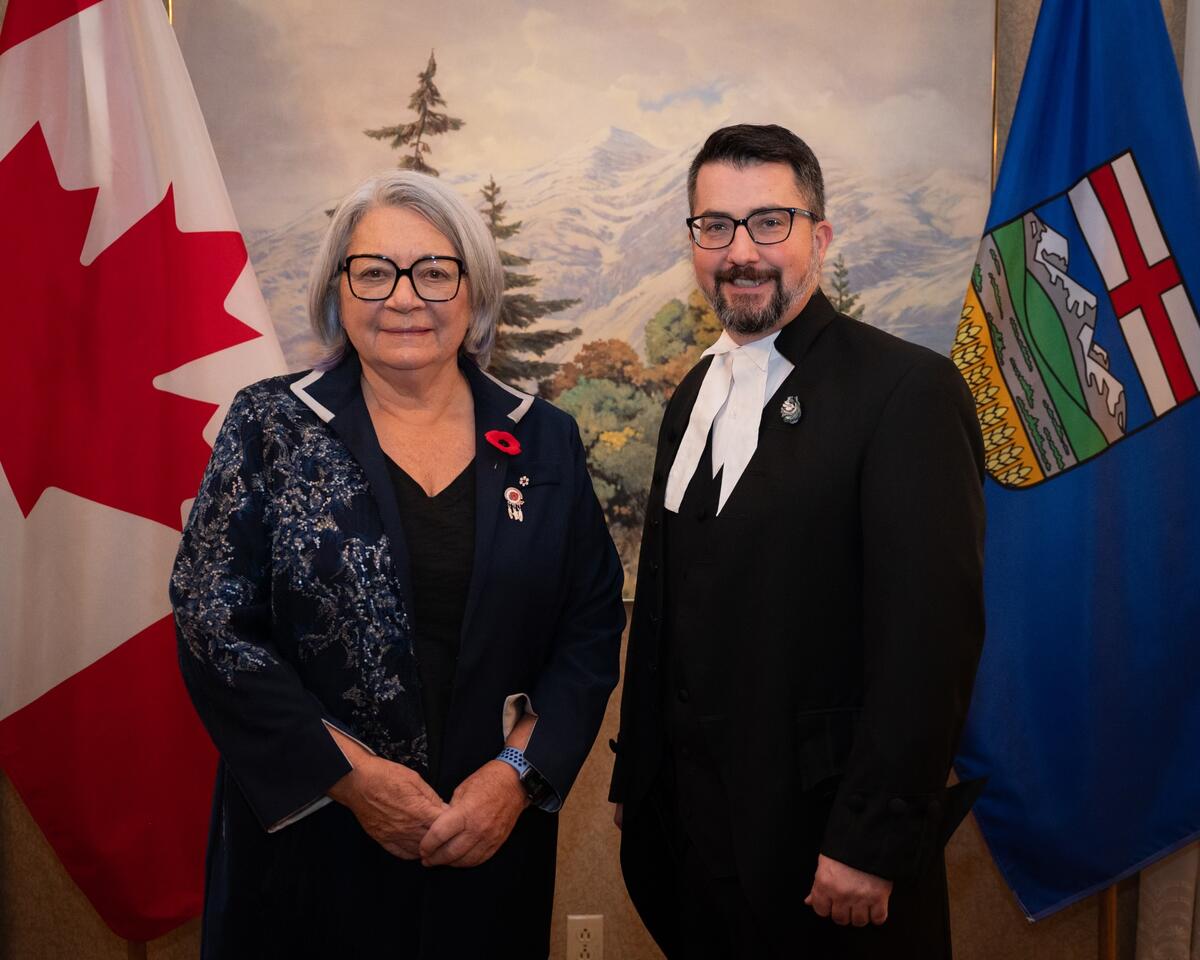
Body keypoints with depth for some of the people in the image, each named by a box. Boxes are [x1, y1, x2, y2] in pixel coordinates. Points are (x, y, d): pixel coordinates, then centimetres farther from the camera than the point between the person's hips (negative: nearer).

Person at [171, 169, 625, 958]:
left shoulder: (544, 441, 1)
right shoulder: (271, 427, -4)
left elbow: (593, 624, 1)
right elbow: (214, 622, -9)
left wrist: (519, 772, -11)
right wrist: (350, 772, -14)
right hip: (306, 836, -1)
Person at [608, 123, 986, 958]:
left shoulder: (909, 389, -14)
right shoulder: (698, 392, 9)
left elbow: (929, 633, -18)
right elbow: (666, 606, 11)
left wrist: (872, 844, -18)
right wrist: (639, 780, 12)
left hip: (823, 829, -6)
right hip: (692, 820, 7)